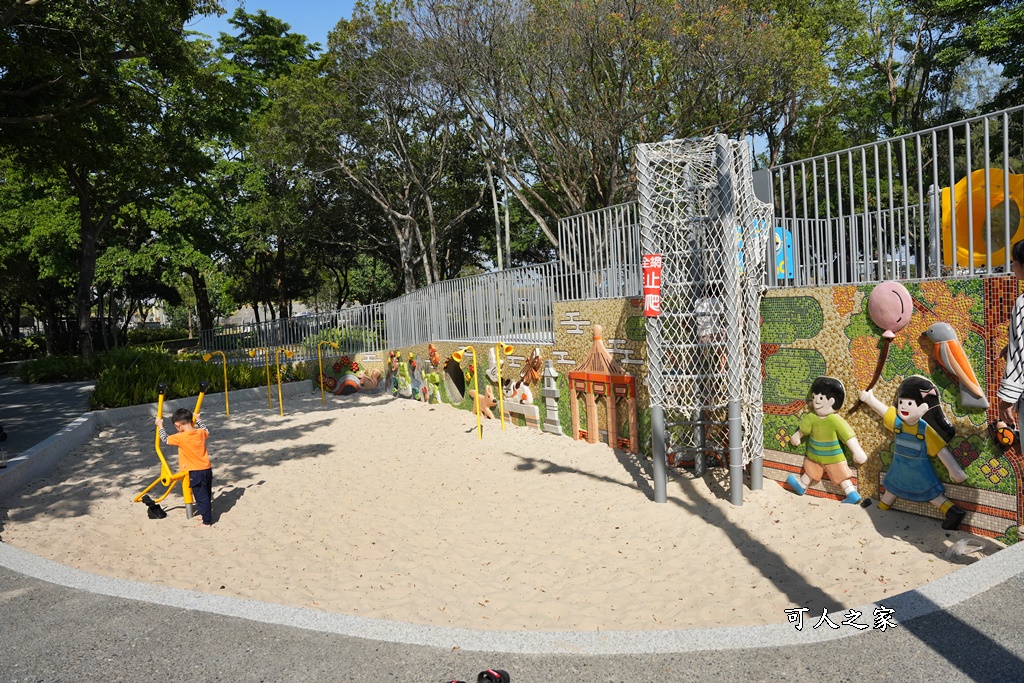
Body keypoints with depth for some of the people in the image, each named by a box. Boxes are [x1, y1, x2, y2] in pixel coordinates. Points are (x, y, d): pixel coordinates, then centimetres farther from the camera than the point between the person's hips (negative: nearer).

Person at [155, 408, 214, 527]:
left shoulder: (180, 437, -16)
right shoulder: (201, 432, 0)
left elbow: (165, 439, 3)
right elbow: (206, 431, 26)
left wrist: (160, 426, 17)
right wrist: (198, 419, 35)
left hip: (195, 472, -6)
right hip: (207, 469, 6)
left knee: (201, 497, 1)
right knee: (207, 495, 20)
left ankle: (207, 521, 7)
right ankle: (207, 515, 35)